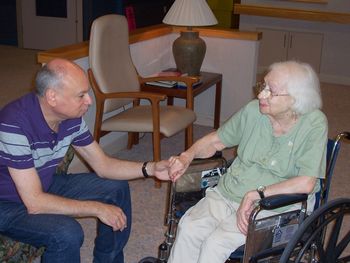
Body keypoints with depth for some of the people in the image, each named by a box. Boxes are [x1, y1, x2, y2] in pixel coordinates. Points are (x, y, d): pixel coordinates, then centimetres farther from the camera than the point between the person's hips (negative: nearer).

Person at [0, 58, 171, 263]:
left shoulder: (71, 117, -10)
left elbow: (103, 165, 0)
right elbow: (34, 203, -33)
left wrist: (150, 169, -14)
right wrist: (97, 208, -27)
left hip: (45, 187, 8)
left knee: (117, 188, 5)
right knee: (67, 233, -33)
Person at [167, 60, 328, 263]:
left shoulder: (314, 124, -14)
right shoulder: (254, 110, -3)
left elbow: (306, 183, -21)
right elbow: (216, 140, 10)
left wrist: (256, 194, -21)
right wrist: (188, 156, -9)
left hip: (273, 205, -4)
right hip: (229, 191, 4)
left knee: (216, 243, -24)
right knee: (189, 227, -21)